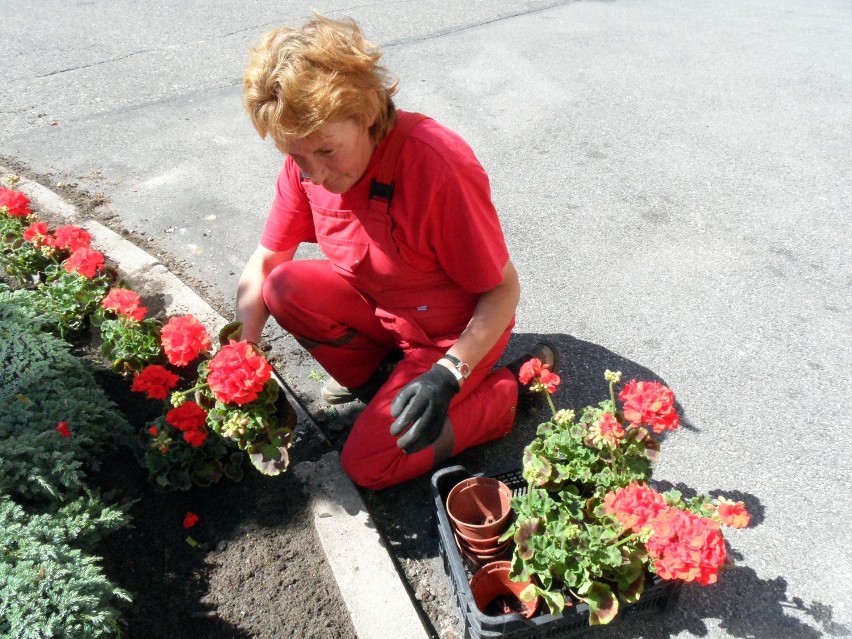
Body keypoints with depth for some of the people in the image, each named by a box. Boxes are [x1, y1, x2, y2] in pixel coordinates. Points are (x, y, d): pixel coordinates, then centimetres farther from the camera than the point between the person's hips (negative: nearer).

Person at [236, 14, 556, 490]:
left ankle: (509, 389, 2)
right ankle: (373, 373, 7)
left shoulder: (437, 168, -33)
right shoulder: (309, 159, -14)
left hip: (457, 331, -6)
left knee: (367, 466, -11)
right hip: (377, 307, 6)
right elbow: (264, 263, -5)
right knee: (284, 288, -18)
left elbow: (503, 290, -24)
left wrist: (447, 376, -33)